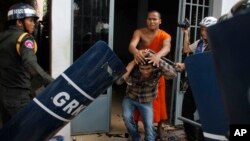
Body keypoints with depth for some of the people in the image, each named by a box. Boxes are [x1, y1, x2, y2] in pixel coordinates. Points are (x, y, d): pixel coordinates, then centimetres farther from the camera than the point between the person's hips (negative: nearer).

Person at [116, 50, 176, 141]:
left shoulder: (157, 70, -28)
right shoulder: (133, 69, -27)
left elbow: (173, 74, -45)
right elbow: (118, 81, -43)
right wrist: (134, 62, -44)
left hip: (146, 102, 0)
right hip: (130, 98, 0)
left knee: (149, 126, -10)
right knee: (127, 117, -20)